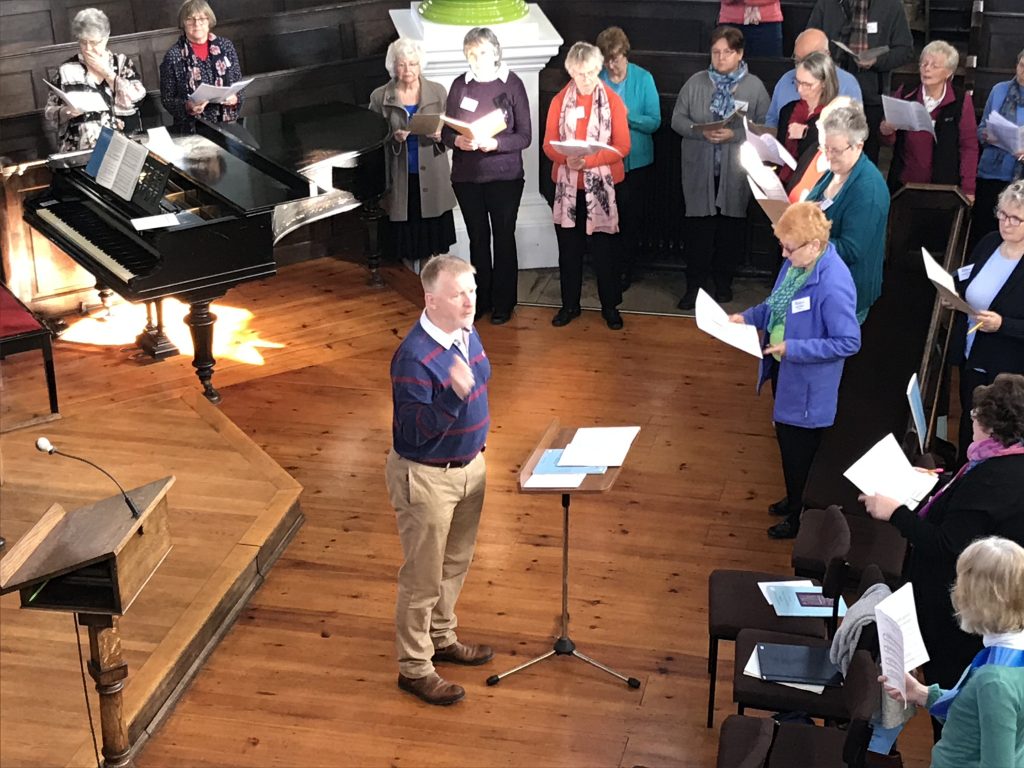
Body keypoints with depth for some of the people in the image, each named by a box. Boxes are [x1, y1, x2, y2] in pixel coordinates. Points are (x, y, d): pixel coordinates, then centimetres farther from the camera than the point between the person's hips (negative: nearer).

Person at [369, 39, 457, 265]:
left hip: (432, 181, 0)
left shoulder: (438, 92, 4)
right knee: (405, 251, 5)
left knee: (435, 250, 1)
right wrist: (393, 139, -17)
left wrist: (439, 136, -17)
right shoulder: (380, 98, 2)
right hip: (399, 182, 0)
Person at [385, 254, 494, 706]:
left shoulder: (466, 333, -2)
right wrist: (453, 396, -44)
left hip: (469, 466, 8)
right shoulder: (414, 357, -28)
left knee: (455, 563, 24)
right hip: (427, 477, -8)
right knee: (423, 579, 5)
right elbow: (414, 430, -29)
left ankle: (441, 638, 44)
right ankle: (415, 667, 21)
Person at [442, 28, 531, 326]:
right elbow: (445, 132, 4)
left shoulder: (512, 84, -7)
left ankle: (504, 303, 19)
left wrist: (494, 143, -25)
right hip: (466, 177, 2)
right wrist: (457, 141, -19)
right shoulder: (460, 85, 0)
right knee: (477, 238, 13)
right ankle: (480, 299, 25)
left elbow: (524, 136, -9)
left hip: (504, 177, -2)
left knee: (504, 238, 7)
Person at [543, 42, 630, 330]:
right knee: (568, 247, 8)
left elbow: (622, 146, -6)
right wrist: (566, 159, -20)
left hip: (602, 184, -2)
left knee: (604, 248, 3)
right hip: (567, 184, 2)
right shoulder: (559, 101, 4)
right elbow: (549, 144, 2)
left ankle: (610, 306, 14)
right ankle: (569, 304, 20)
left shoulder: (612, 101, -1)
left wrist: (590, 160, -20)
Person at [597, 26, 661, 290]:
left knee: (631, 219, 7)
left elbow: (655, 122, -8)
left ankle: (626, 269, 21)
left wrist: (628, 115, -23)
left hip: (636, 161, -1)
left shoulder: (643, 79, -5)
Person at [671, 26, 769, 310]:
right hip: (699, 169, 0)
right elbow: (677, 119, 2)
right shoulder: (696, 82, 2)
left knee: (730, 228, 10)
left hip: (735, 171, 0)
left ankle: (723, 281, 26)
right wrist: (701, 131, -16)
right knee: (699, 228, 2)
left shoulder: (754, 86, -1)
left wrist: (734, 134, -19)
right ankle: (694, 284, 11)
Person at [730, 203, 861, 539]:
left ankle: (800, 520, 34)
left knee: (799, 453, 12)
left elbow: (849, 342, -27)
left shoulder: (833, 284, -31)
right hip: (784, 371, 8)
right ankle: (795, 502, 49)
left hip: (808, 384, -8)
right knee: (788, 440, 26)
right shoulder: (796, 262, -5)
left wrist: (793, 348, -29)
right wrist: (749, 317, -2)